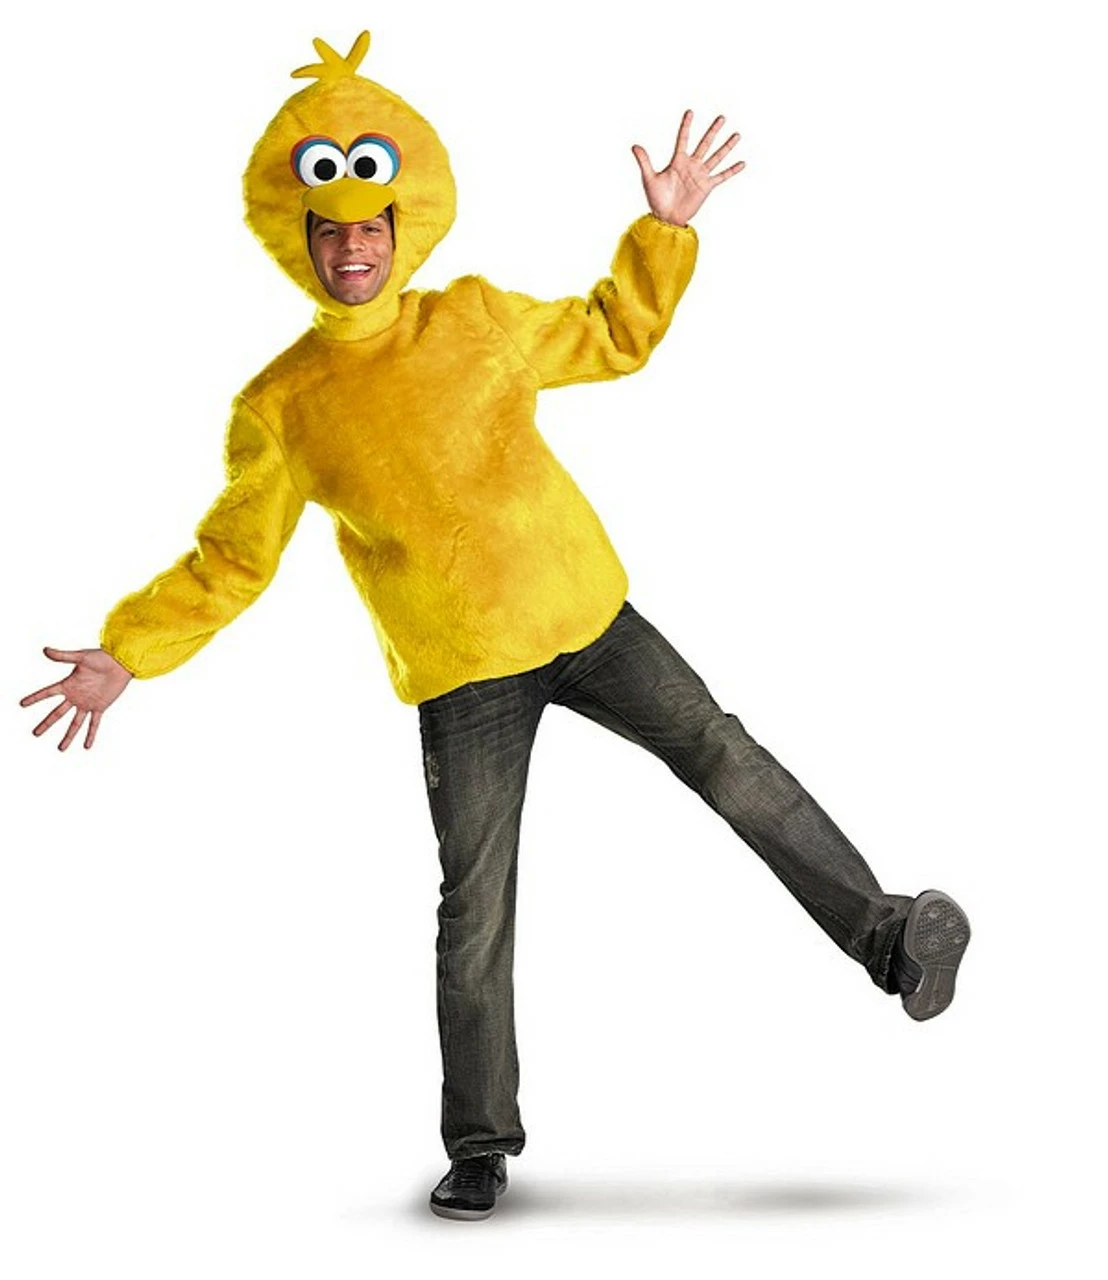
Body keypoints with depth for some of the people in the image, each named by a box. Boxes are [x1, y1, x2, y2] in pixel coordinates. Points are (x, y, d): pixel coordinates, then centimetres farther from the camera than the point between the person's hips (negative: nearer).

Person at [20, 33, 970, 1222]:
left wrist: (665, 226, 5)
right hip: (462, 675, -1)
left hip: (587, 616, 1)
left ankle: (882, 935, 1)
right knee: (476, 910, 3)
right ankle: (479, 1145, 17)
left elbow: (613, 338, 15)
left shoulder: (477, 319, -1)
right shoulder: (278, 408, -4)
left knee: (729, 762, -12)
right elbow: (229, 562, 3)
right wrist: (124, 653, -5)